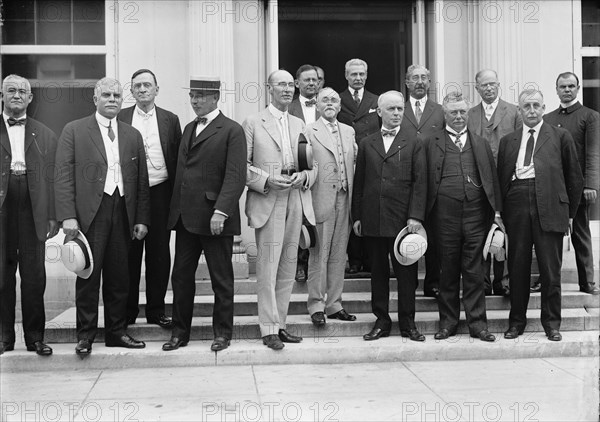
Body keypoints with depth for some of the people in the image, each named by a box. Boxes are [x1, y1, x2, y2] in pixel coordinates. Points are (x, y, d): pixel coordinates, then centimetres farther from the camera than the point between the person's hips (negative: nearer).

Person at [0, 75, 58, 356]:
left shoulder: (45, 135, 12)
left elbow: (52, 178, 7)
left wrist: (53, 215, 0)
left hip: (32, 210, 1)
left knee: (35, 276, 4)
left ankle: (35, 336, 13)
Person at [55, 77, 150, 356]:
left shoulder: (133, 135, 15)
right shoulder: (74, 131, 5)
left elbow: (142, 181, 13)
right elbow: (63, 176, -2)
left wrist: (142, 219, 6)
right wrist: (68, 216, -11)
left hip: (123, 212, 3)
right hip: (89, 213, -3)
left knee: (119, 276, 7)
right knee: (88, 275, 0)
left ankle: (116, 331, 18)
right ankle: (85, 334, 10)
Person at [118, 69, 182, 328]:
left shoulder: (170, 120, 9)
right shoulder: (120, 118, 7)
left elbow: (178, 159, 7)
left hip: (160, 193, 1)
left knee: (159, 254, 4)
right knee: (129, 254, 3)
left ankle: (156, 310, 15)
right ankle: (127, 311, 14)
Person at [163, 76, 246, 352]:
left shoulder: (232, 131, -5)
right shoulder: (189, 128, 18)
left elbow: (235, 176, -14)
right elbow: (181, 171, 18)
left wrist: (221, 211, -22)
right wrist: (175, 210, 10)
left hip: (214, 218, -7)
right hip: (185, 216, 7)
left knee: (221, 280, 5)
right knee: (181, 276, 10)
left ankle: (222, 332, 18)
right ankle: (180, 331, 21)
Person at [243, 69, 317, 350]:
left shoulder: (299, 125, 18)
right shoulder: (253, 123, 3)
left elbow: (312, 164, 17)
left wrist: (304, 175, -4)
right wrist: (267, 180, -15)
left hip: (296, 201, 5)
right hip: (267, 201, -5)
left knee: (288, 267, 7)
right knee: (268, 267, -6)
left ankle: (279, 324, 16)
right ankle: (269, 329, 0)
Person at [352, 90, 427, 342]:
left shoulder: (413, 145, 7)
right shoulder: (366, 144, 12)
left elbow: (420, 182, 0)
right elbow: (359, 182, 11)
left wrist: (415, 216, -9)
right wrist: (357, 216, 4)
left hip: (403, 220, -2)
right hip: (372, 221, 2)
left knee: (406, 273, 2)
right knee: (378, 272, 7)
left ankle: (407, 322, 13)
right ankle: (382, 321, 17)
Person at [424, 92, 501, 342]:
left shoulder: (481, 144, 15)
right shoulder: (431, 143, 7)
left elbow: (492, 178, 14)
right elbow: (424, 179, 2)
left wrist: (496, 210, 5)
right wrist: (421, 215, -4)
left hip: (475, 215, 1)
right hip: (445, 216, -1)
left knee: (474, 272, 5)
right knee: (448, 271, 6)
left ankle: (477, 324, 12)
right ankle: (448, 323, 16)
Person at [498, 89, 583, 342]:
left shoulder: (560, 136, 9)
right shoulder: (508, 141, 16)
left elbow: (574, 177, 10)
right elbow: (501, 178, 13)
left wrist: (570, 212, 6)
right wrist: (501, 212, 5)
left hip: (549, 207, -2)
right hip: (516, 206, 2)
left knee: (551, 269, 2)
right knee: (517, 267, 6)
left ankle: (551, 323, 14)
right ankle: (517, 321, 17)